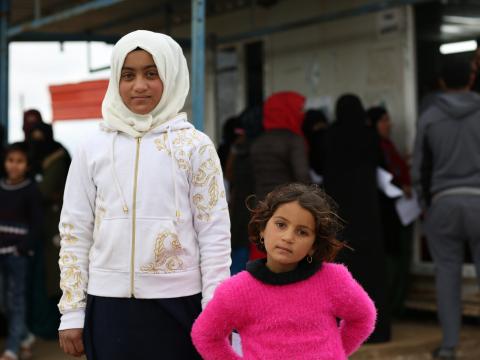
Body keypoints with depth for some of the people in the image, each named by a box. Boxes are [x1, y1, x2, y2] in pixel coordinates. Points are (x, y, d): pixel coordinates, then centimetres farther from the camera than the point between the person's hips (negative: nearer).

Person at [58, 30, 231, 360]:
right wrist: (72, 312, 4)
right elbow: (75, 232, 7)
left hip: (178, 305, -1)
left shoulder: (195, 146, 1)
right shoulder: (93, 149, 6)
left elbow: (215, 233, -1)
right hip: (108, 307, 2)